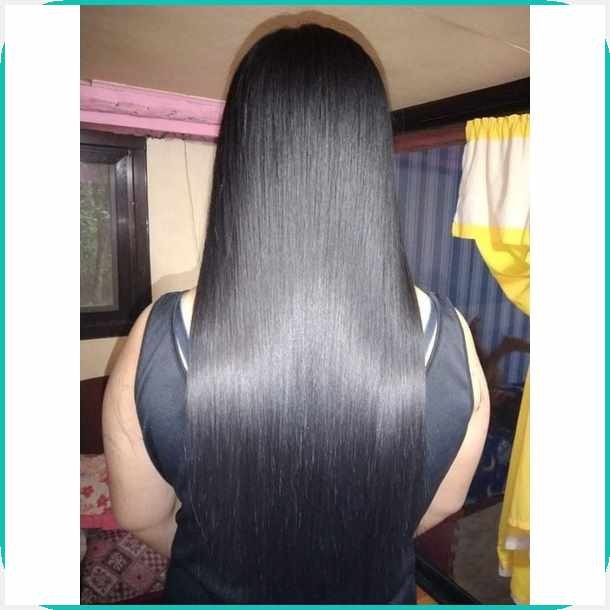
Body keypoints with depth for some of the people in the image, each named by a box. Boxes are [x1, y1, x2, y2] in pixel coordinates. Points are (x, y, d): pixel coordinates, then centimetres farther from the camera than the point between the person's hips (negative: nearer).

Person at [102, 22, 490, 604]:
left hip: (213, 594, 0)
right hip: (377, 591, 2)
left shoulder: (159, 341, -30)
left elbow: (141, 515, -12)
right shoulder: (446, 339, -26)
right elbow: (440, 505, -8)